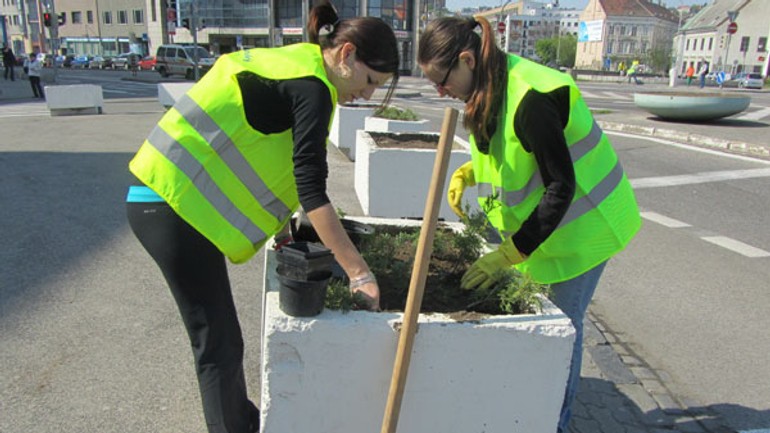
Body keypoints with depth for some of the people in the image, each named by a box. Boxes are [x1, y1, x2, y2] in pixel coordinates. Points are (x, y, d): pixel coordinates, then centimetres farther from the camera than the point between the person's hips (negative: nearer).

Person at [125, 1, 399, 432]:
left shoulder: (291, 62, 13)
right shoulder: (311, 86, -15)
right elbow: (312, 191, -23)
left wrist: (282, 223, 14)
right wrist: (359, 271, -22)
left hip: (164, 197, 10)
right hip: (172, 204, -10)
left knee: (219, 338, 21)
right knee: (220, 344, 0)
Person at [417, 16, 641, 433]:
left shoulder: (530, 99, -30)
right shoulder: (490, 85, -2)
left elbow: (561, 187, -28)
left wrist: (508, 254, -28)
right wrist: (465, 172, -3)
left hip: (581, 221, -8)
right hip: (538, 217, 8)